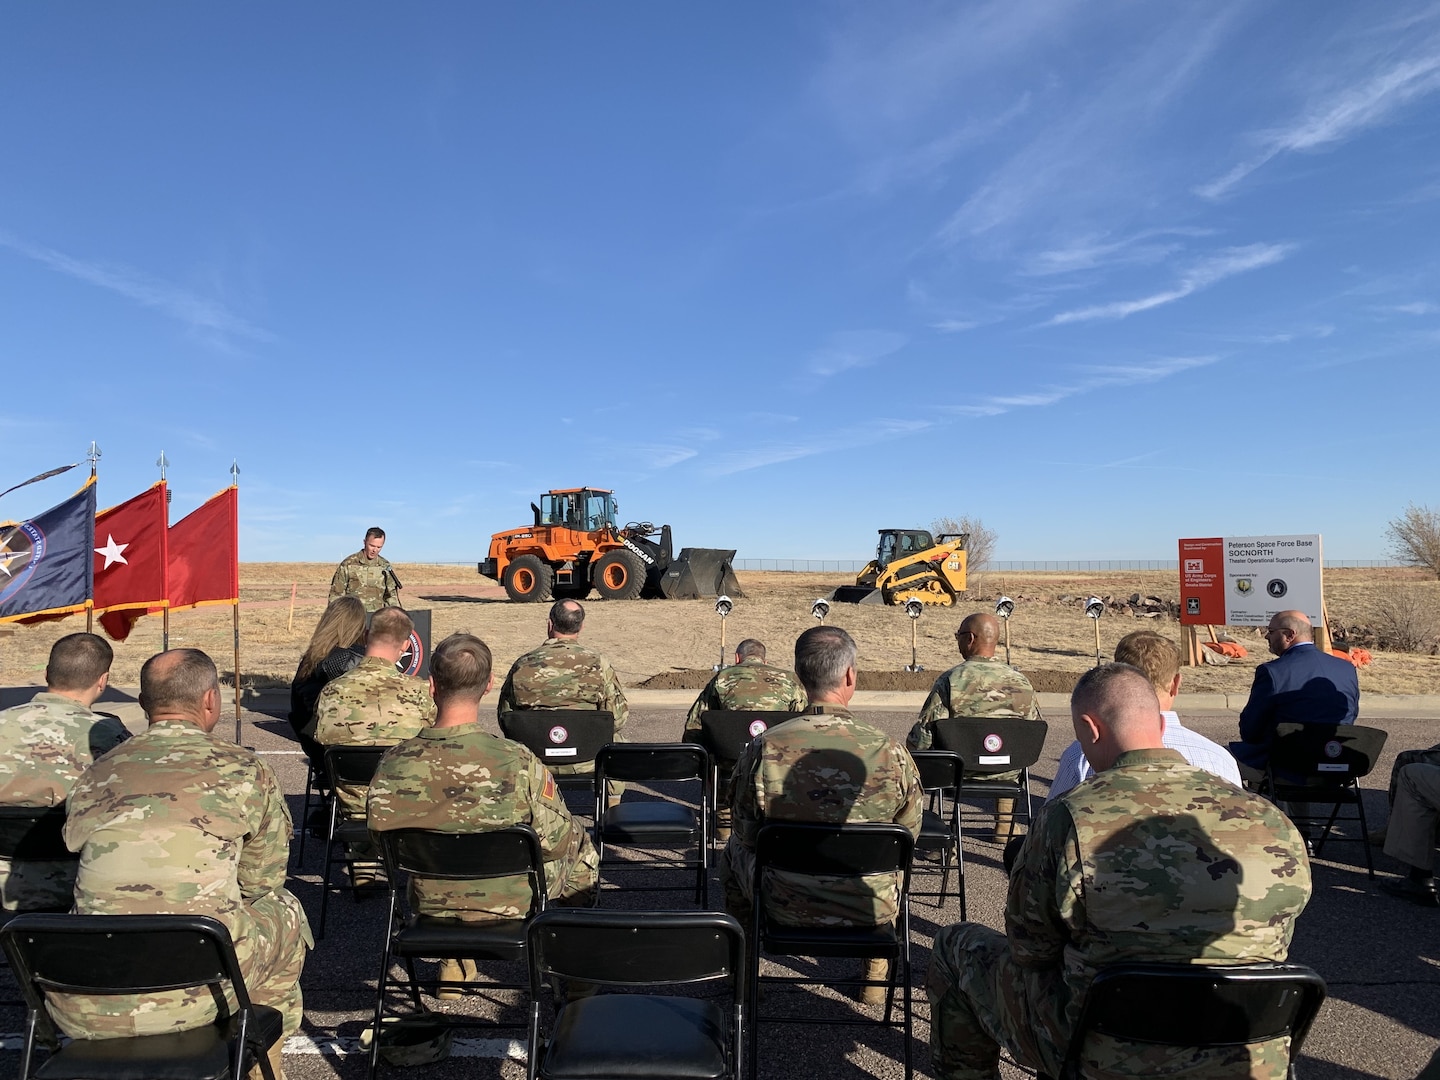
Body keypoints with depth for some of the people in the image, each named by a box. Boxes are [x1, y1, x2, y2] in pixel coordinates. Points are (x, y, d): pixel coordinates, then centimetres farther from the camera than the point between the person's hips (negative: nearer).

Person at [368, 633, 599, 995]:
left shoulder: (393, 764, -19)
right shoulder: (518, 762, -29)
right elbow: (556, 842, -17)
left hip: (430, 907, 4)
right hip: (512, 909, -3)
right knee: (583, 850, 23)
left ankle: (453, 965, 43)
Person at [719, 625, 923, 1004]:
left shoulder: (763, 748, -18)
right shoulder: (890, 751, -18)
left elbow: (745, 833, -4)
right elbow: (909, 830, -1)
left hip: (784, 907, 0)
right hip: (871, 910, 1)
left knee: (733, 852, 31)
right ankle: (876, 973, 46)